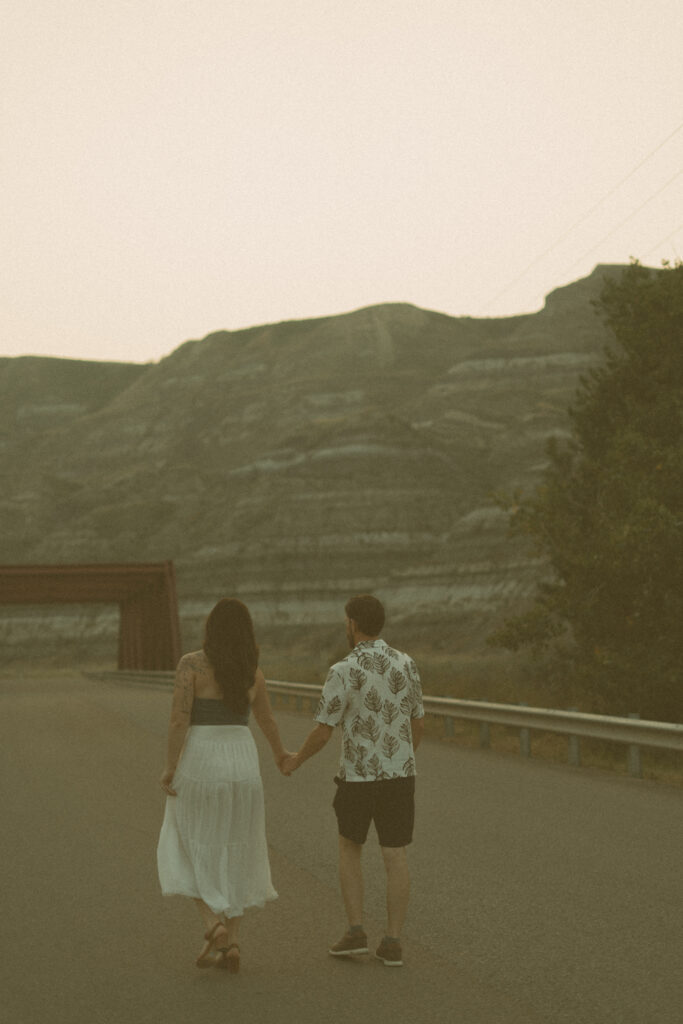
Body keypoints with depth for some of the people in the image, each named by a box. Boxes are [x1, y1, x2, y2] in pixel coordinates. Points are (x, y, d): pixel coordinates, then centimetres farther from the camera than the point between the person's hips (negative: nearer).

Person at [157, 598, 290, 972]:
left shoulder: (191, 664, -8)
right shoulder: (251, 671, 6)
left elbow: (179, 718, -15)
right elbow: (266, 720, 19)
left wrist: (169, 768, -9)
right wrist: (280, 753, 37)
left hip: (198, 761, -4)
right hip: (241, 760, 4)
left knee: (189, 852, 13)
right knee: (233, 855, 12)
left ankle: (212, 922, -6)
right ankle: (231, 943, 7)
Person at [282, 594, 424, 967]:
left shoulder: (343, 672, -16)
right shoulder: (406, 665, 0)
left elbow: (322, 732, -11)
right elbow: (417, 723, 10)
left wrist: (296, 760, 9)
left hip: (358, 777, -3)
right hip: (399, 775, 3)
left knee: (349, 848, 17)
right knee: (395, 857, 6)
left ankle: (356, 932, 11)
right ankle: (392, 942, 4)